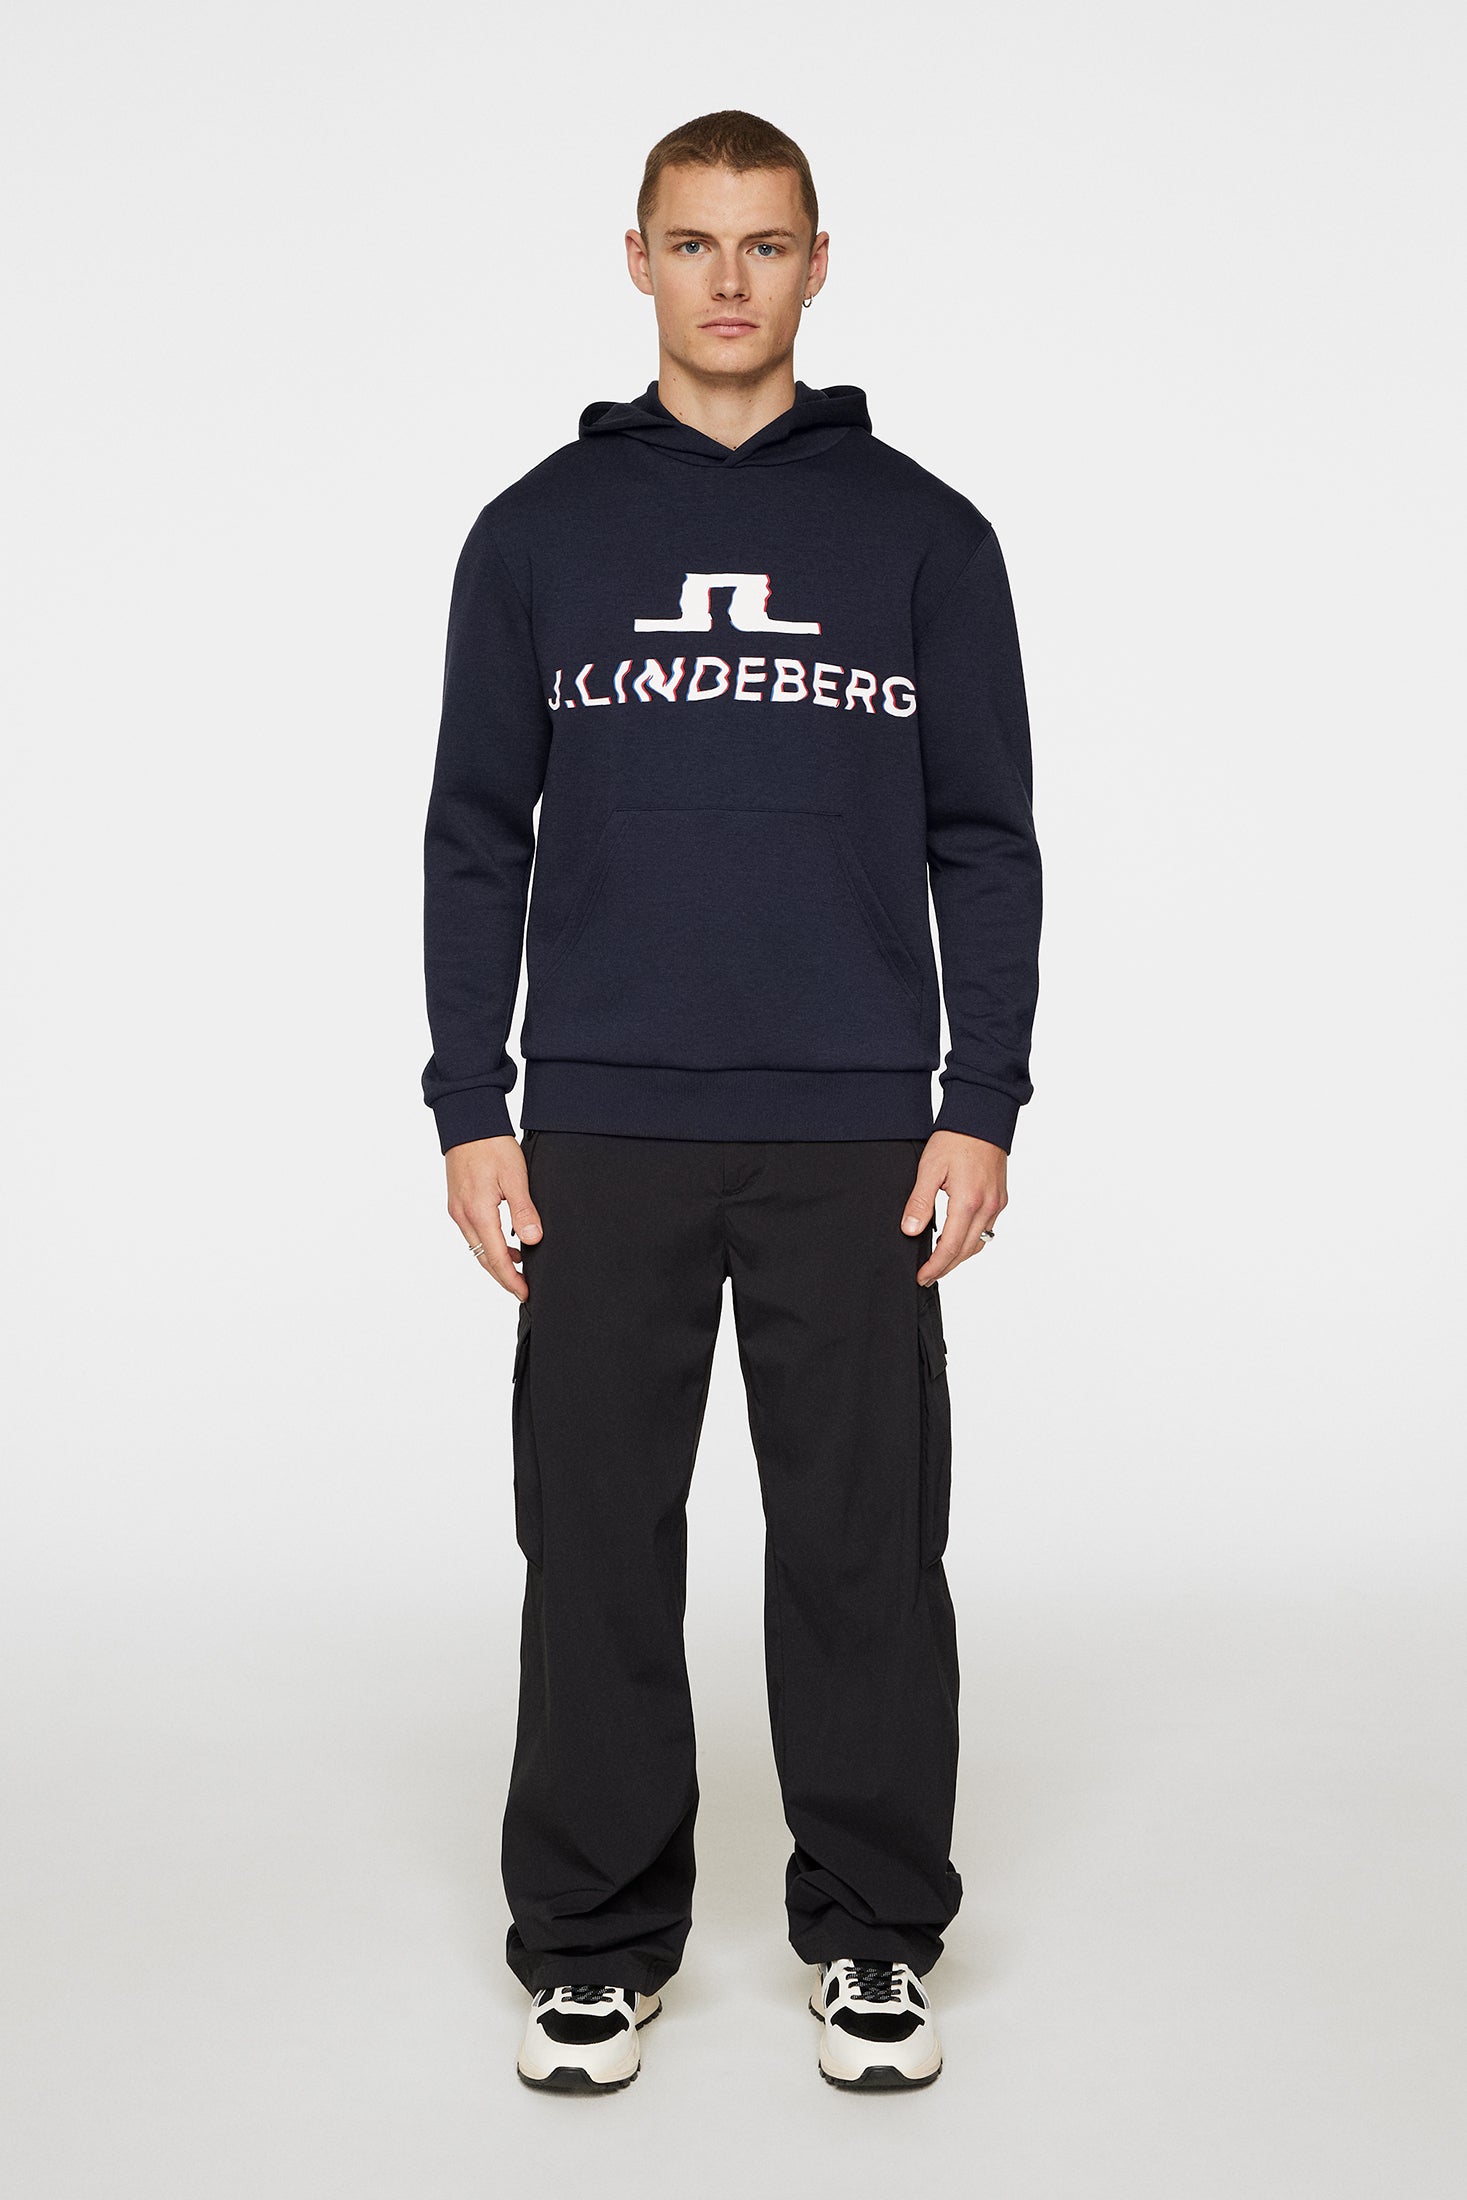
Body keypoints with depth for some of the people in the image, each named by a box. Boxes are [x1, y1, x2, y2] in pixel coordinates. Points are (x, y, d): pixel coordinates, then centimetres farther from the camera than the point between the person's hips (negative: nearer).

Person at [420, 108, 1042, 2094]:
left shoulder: (924, 534, 5)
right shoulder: (537, 531, 6)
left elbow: (985, 842, 4)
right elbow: (476, 836, 5)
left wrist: (982, 1109, -4)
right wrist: (471, 1113, -1)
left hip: (857, 1140, 0)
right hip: (604, 1136, 1)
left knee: (865, 1549, 7)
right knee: (597, 1552, 7)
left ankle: (876, 1939, 23)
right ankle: (595, 1945, 23)